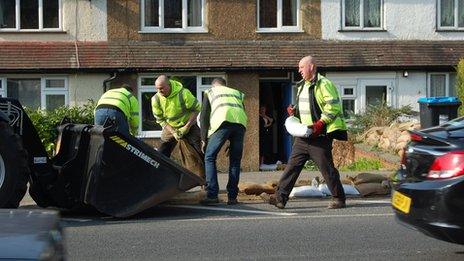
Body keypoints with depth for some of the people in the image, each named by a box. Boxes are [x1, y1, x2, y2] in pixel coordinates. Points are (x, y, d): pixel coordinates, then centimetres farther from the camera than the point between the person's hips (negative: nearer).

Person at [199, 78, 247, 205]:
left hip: (223, 122, -3)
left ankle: (212, 195, -5)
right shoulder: (237, 93, 37)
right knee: (235, 160, 14)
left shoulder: (210, 92, 28)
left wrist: (204, 139, 20)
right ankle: (232, 197, 10)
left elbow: (204, 116, 17)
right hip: (240, 123, 3)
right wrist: (233, 144, 30)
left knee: (209, 157, 6)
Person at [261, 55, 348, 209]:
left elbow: (333, 106, -19)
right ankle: (280, 198, 3)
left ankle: (339, 199, 9)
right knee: (293, 165, 3)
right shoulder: (302, 86, 18)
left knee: (326, 167, -3)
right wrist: (294, 111, 9)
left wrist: (320, 123, -24)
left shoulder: (323, 84, -11)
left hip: (320, 136, -9)